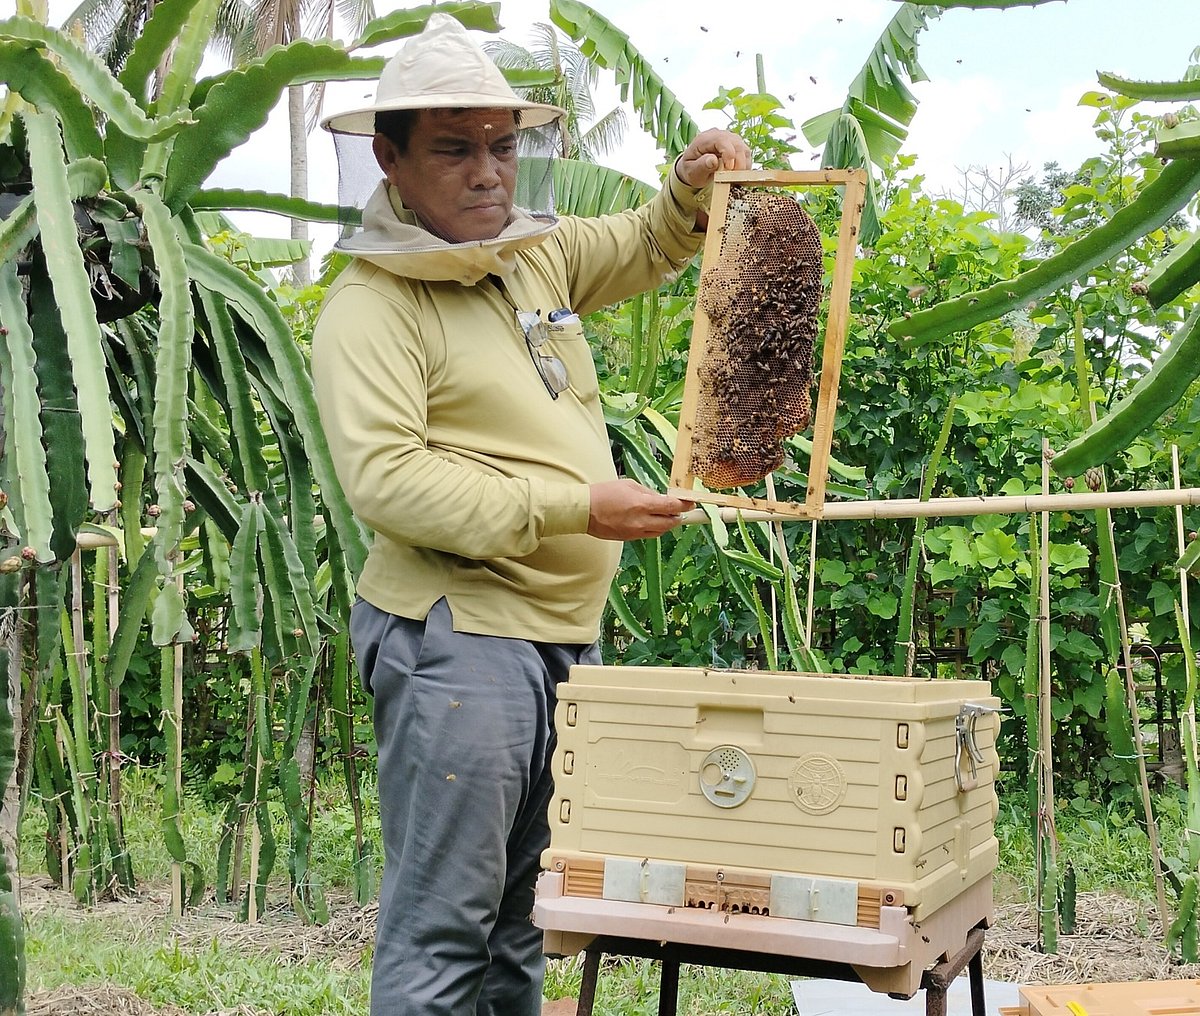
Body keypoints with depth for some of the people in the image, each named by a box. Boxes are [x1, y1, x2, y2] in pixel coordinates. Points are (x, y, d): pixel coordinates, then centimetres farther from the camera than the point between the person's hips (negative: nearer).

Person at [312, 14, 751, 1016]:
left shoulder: (538, 253, 13)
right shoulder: (371, 304, -10)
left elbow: (647, 249, 31)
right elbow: (384, 477, -21)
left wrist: (692, 187, 8)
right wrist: (572, 507, -22)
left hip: (565, 633, 8)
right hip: (458, 637, -7)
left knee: (523, 916, 16)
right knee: (442, 927, -4)